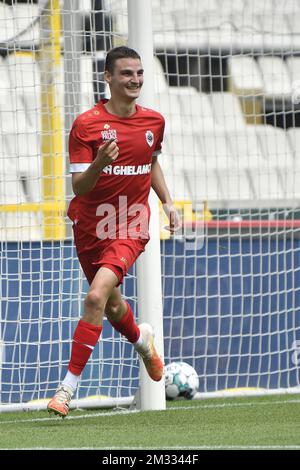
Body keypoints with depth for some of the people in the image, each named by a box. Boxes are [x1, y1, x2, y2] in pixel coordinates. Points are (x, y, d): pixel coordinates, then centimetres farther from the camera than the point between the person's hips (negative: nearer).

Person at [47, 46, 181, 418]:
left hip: (130, 226, 0)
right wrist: (99, 163, -35)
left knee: (96, 297, -22)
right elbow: (78, 187, -16)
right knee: (111, 306, 16)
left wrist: (168, 203, 12)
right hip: (90, 226, 0)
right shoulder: (86, 124, -12)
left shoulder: (154, 121, 1)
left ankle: (69, 386, -19)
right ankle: (141, 339, 54)